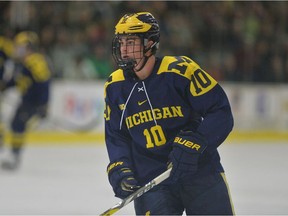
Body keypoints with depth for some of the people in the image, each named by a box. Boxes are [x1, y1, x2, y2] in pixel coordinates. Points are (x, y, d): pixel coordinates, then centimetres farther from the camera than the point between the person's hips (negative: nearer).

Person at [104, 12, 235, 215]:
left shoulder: (180, 70, -13)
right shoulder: (115, 87, 2)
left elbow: (221, 113, -14)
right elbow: (116, 138, 10)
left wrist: (191, 145, -24)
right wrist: (121, 172, -7)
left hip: (200, 171, -2)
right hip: (150, 180, 2)